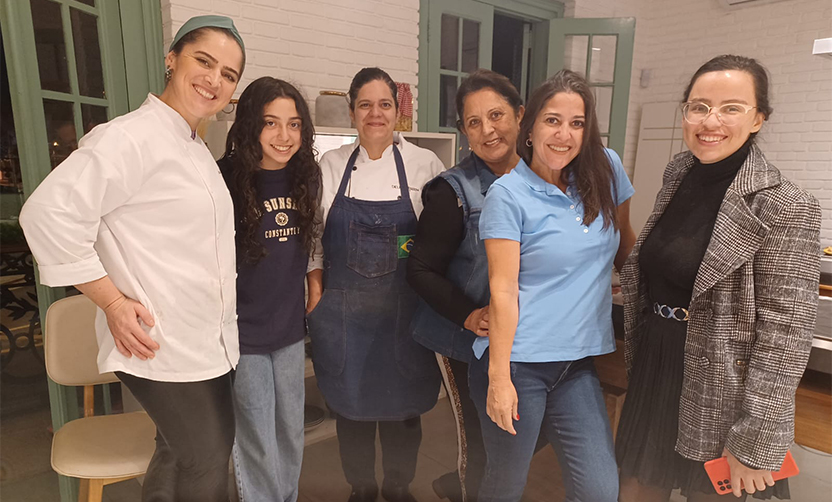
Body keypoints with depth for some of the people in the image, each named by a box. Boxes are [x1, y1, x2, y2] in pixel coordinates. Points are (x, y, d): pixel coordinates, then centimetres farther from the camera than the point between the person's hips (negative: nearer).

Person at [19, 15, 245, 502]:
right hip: (161, 346, -8)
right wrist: (114, 302, -20)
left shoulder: (198, 150, 12)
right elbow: (49, 214, -23)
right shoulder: (130, 137, -16)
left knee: (181, 453, 22)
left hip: (211, 342, 8)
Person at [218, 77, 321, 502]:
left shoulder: (306, 178, 1)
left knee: (292, 437, 19)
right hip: (243, 334, -5)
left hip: (290, 328, 5)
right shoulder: (225, 180, -15)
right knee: (260, 450, 5)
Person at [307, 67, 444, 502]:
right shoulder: (331, 165, 3)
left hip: (404, 307, -1)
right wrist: (315, 290, 3)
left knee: (402, 406, 11)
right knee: (352, 405, 13)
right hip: (344, 310, 1)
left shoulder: (424, 165, -2)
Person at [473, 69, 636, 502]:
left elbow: (624, 246, 17)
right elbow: (503, 290, -13)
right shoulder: (508, 194, -11)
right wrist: (498, 377, -15)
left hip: (578, 361, 5)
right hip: (519, 361, -4)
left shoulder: (606, 169, 3)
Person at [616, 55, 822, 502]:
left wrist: (753, 444, -16)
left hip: (719, 397, -6)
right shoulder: (679, 173, 2)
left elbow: (785, 334, -18)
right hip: (652, 373, 6)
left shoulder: (785, 208, -17)